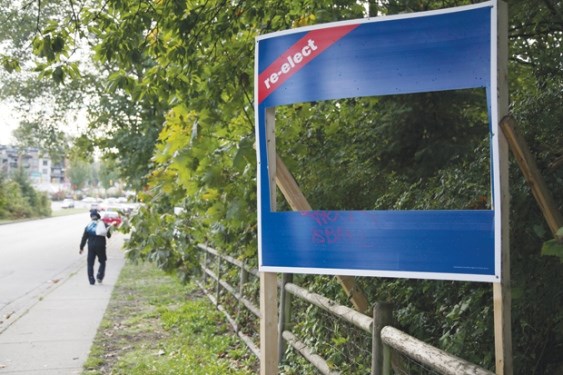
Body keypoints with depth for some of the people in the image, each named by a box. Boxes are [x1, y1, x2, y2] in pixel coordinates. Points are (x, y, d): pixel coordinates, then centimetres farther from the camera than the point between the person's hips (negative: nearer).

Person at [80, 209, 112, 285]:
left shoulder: (88, 226, 3)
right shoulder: (103, 224, -2)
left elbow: (84, 238, 3)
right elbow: (108, 235, 4)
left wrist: (81, 247, 9)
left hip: (91, 247, 1)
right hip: (101, 246, -1)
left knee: (90, 264, 8)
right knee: (102, 262, 15)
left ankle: (91, 280, 4)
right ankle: (100, 276, -3)